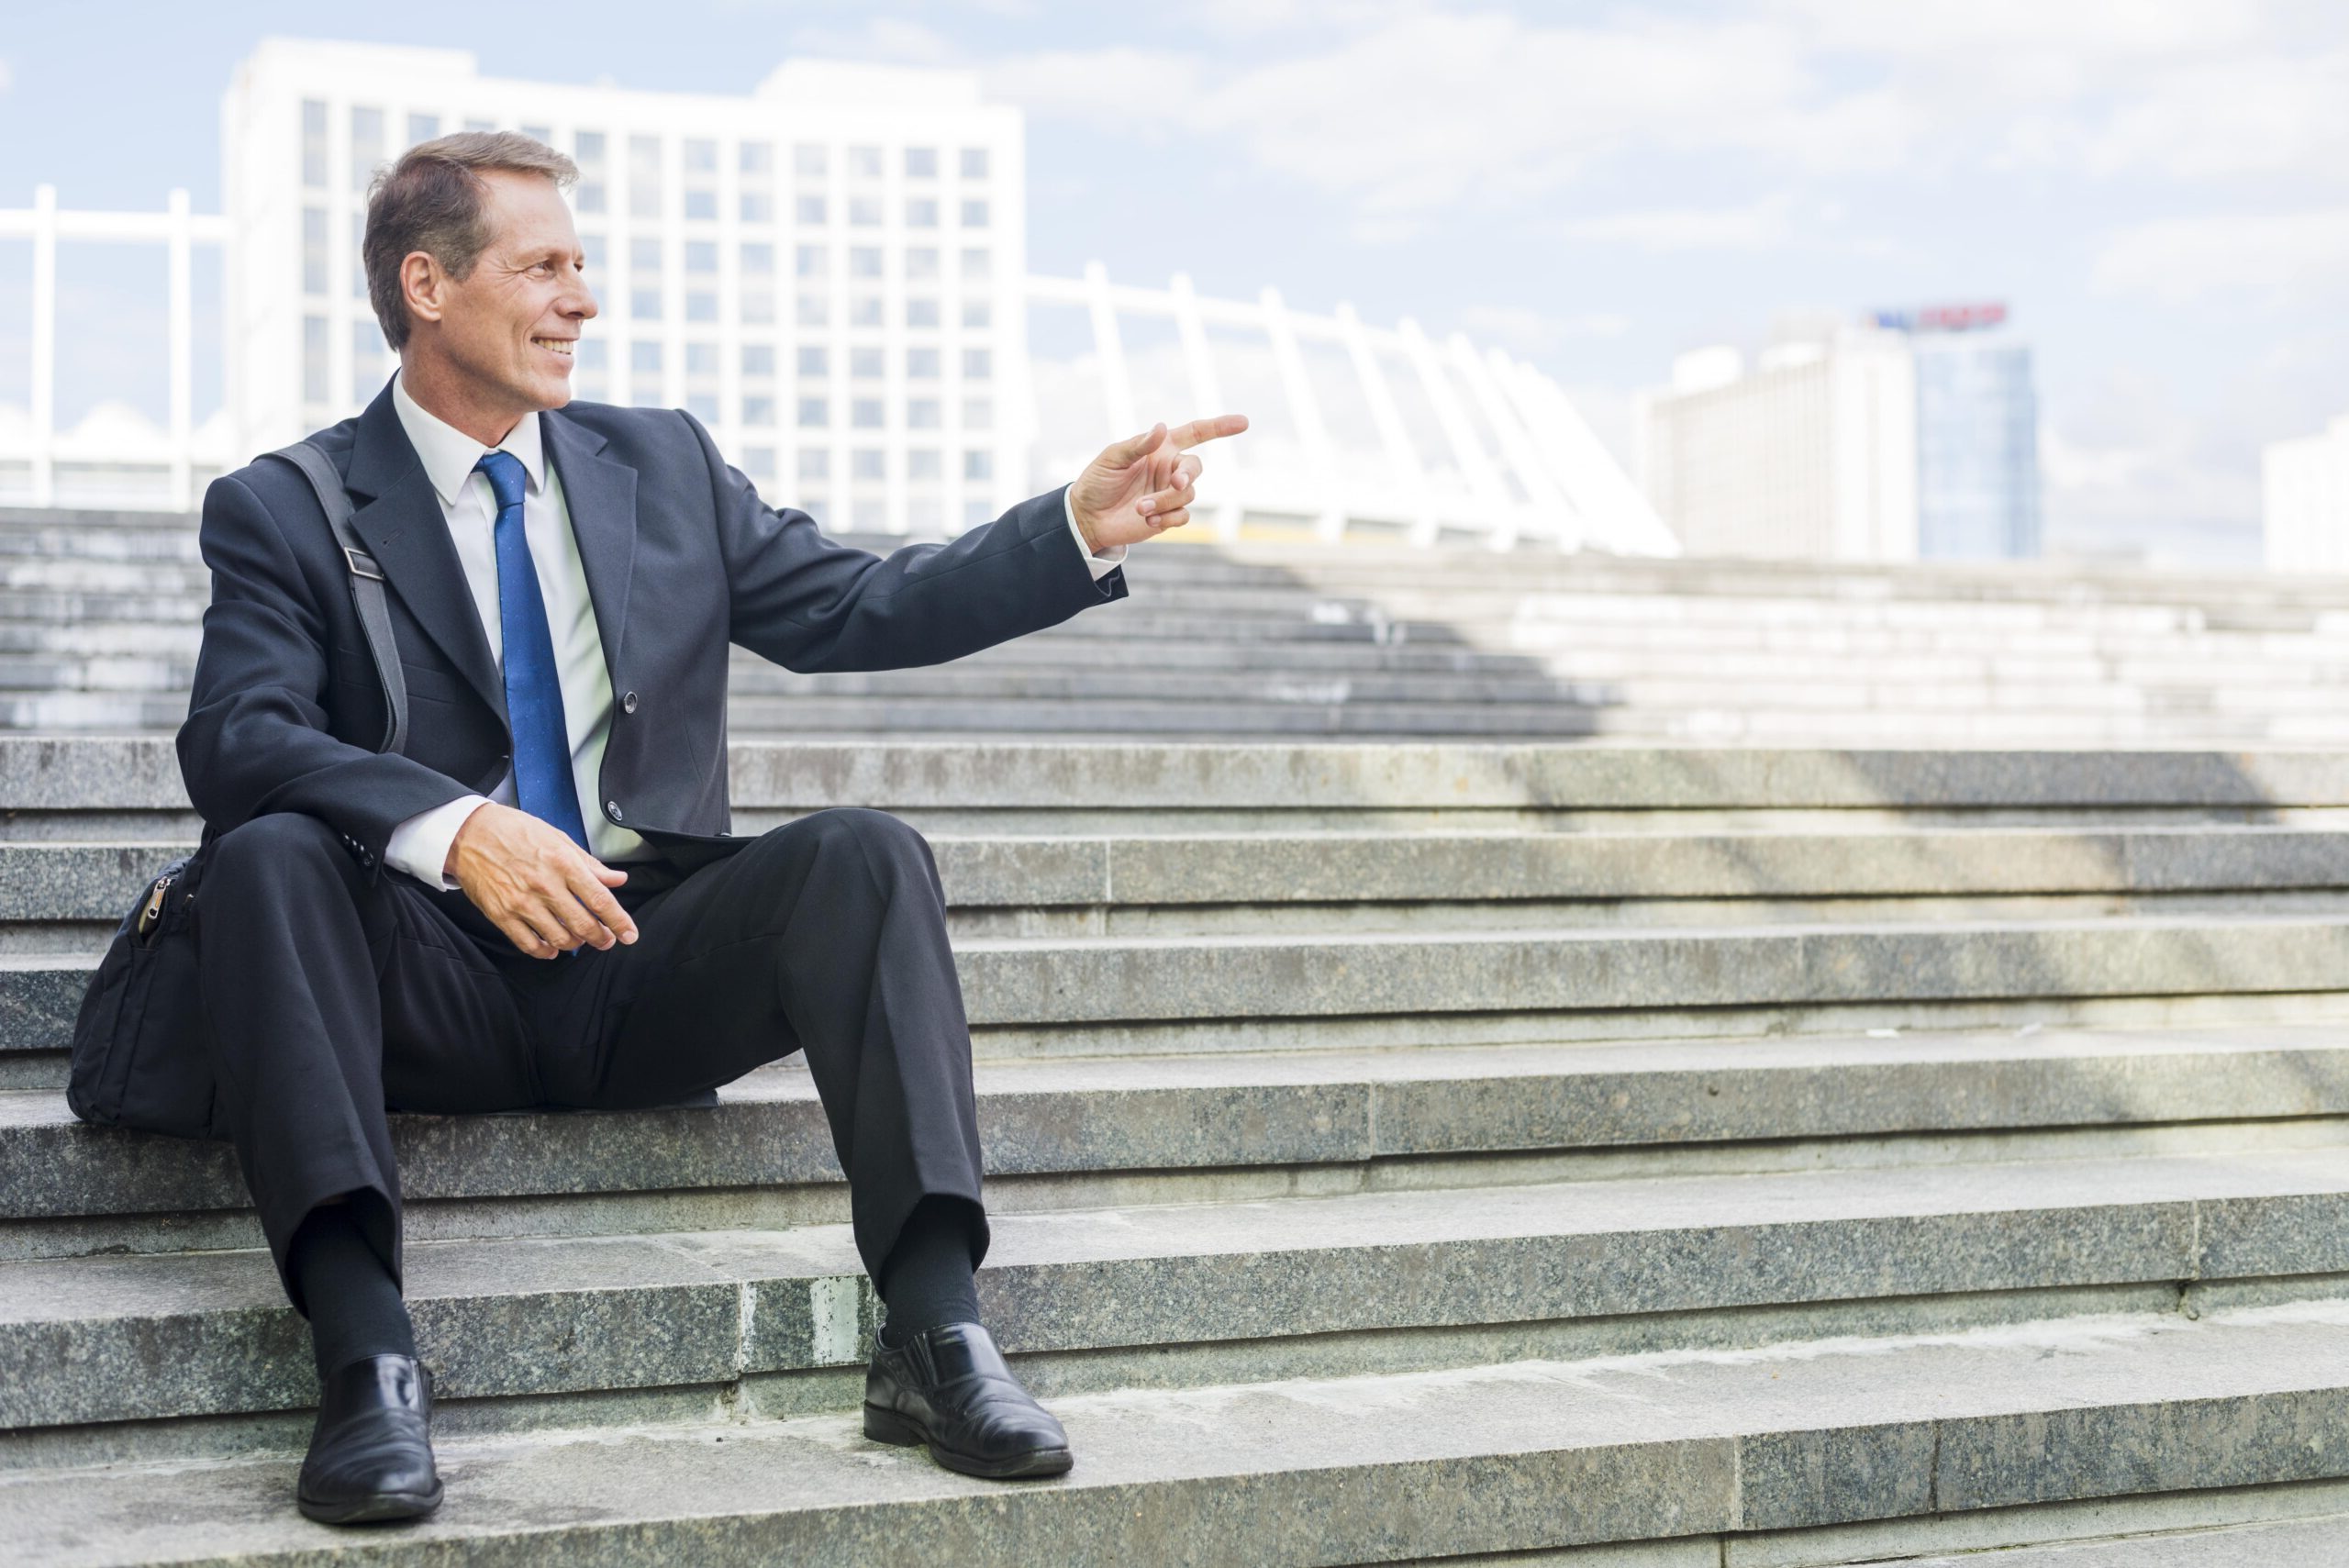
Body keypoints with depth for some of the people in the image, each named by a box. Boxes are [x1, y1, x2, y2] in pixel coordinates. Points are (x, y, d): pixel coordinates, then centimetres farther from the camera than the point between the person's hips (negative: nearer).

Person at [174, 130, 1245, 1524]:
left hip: (650, 972, 3)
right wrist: (453, 826, -32)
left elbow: (856, 609, 11)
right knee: (267, 856, -31)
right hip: (442, 986, -2)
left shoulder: (664, 464, 15)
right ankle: (368, 1357, -40)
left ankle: (936, 1333, -32)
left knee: (864, 854, -23)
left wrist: (1083, 528, -3)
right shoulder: (284, 512, 2)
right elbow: (238, 738, -14)